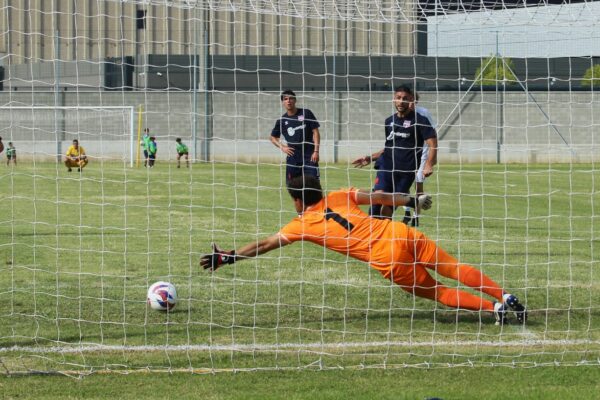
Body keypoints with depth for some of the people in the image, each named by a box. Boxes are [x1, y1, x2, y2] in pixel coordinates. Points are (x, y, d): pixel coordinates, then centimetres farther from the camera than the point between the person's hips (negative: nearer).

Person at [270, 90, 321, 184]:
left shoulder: (306, 113, 0)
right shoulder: (282, 120, 7)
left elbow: (315, 132, 0)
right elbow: (273, 137, 21)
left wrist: (316, 151, -9)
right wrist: (282, 147, 3)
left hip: (309, 155, -3)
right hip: (292, 157, 3)